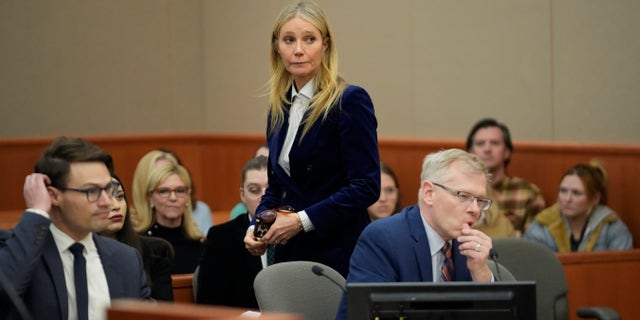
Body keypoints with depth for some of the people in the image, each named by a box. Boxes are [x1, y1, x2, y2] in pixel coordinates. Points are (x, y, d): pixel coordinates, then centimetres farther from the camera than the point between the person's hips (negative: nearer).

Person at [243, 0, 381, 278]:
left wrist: (302, 220, -19)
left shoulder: (349, 101, -9)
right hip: (290, 253, 6)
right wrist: (256, 226, 2)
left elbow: (366, 186, -15)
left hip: (337, 256, -6)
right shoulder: (279, 107, 12)